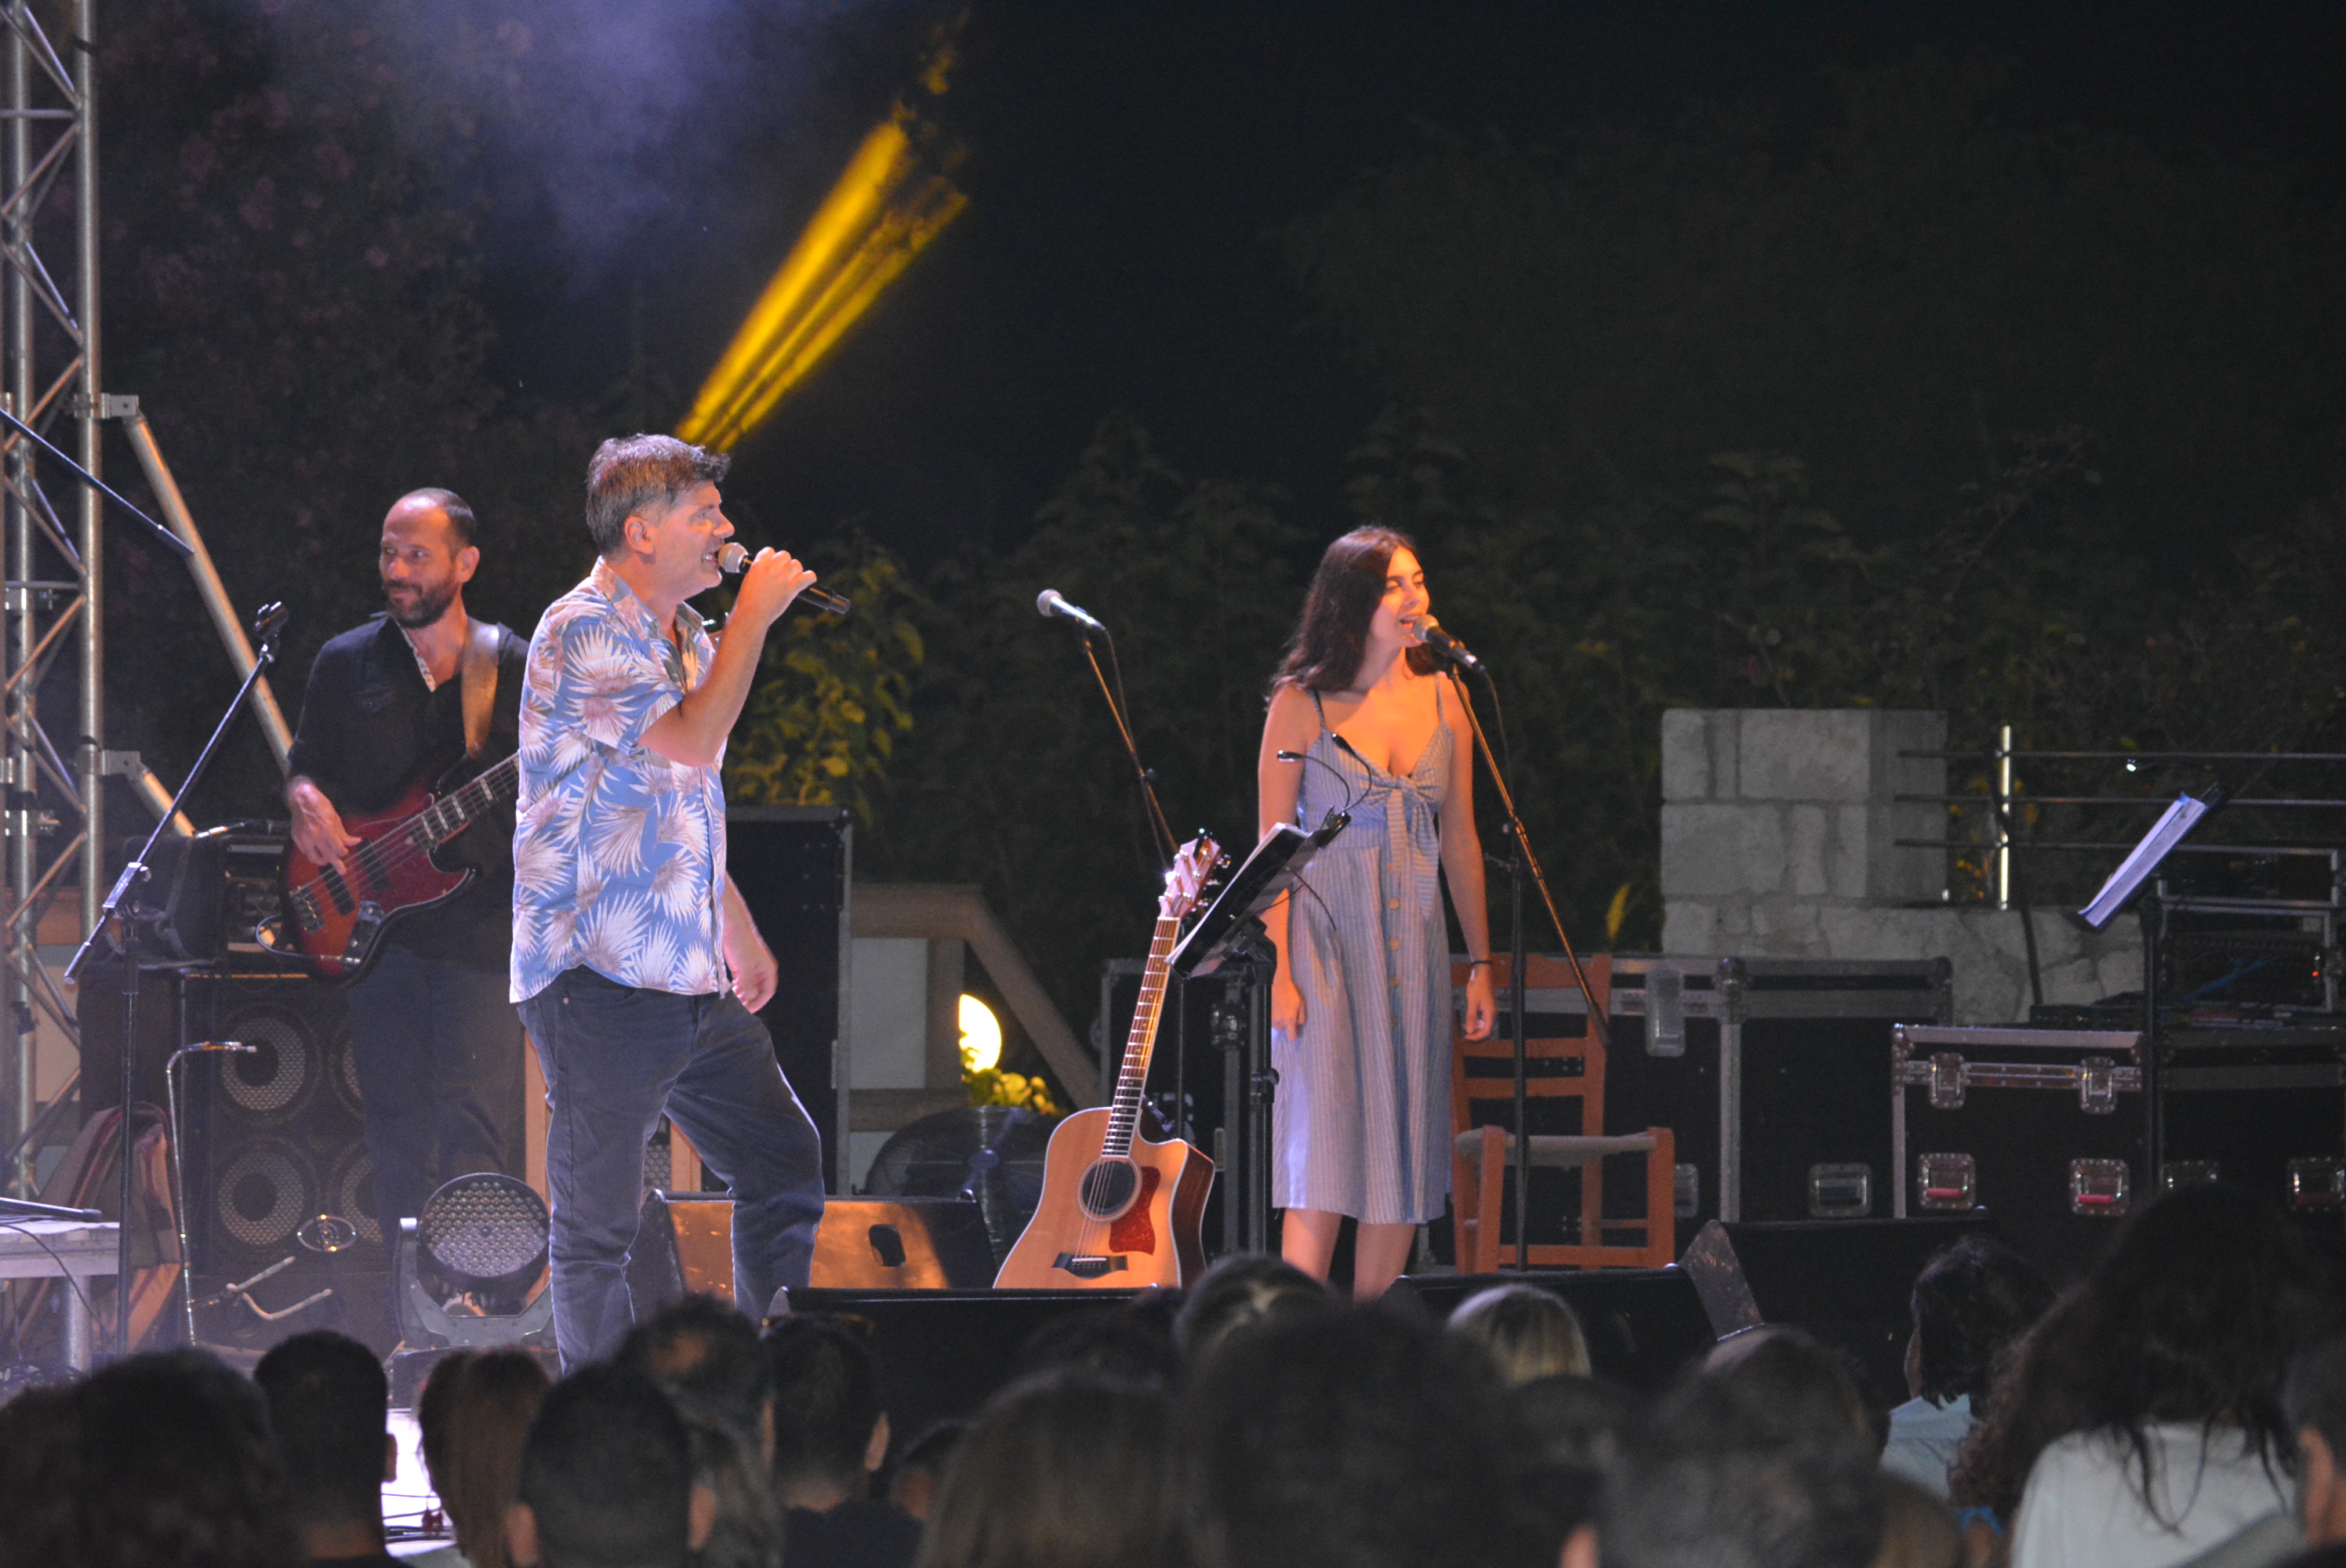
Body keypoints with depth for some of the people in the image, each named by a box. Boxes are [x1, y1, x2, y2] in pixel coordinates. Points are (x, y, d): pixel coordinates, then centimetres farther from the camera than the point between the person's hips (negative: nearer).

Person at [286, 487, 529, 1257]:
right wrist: (307, 799, -6)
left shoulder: (514, 667, 4)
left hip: (479, 925, -3)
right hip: (374, 930, 3)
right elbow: (305, 761, 17)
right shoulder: (346, 664, 10)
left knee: (470, 1127, -11)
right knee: (396, 1131, 6)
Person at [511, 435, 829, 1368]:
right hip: (597, 981, -9)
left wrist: (737, 931, 27)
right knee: (599, 1227, -2)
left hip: (692, 981, 9)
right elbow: (694, 745, -23)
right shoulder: (582, 633, -13)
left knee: (790, 1170, 10)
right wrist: (753, 618, -14)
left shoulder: (687, 639, 16)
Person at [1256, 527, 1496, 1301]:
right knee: (1323, 1150, -10)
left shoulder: (1444, 698, 8)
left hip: (1414, 946, 4)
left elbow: (1461, 839, 13)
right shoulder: (1302, 704, -4)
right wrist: (1279, 969, -12)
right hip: (1325, 939, -4)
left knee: (1403, 1149, 3)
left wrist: (1480, 962, 9)